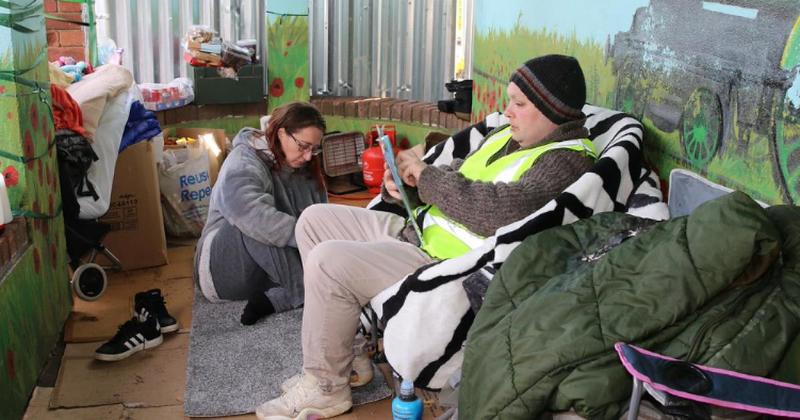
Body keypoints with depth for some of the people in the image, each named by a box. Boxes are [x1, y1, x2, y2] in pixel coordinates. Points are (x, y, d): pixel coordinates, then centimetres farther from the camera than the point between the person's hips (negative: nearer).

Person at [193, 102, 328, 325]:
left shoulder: (305, 169, 9)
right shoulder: (243, 165, -16)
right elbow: (258, 219, -35)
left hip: (269, 272, 6)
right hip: (225, 266, -6)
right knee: (255, 229, -37)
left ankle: (270, 300, -30)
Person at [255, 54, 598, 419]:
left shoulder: (568, 160, -16)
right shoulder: (508, 135, 13)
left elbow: (500, 210, -30)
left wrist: (427, 174, -17)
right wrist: (408, 181, -2)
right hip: (415, 232, 11)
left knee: (327, 262, -23)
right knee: (315, 219, 9)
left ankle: (325, 389, -1)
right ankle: (348, 352, 14)